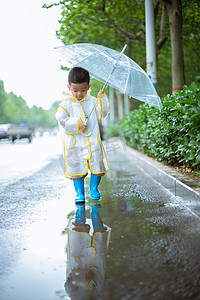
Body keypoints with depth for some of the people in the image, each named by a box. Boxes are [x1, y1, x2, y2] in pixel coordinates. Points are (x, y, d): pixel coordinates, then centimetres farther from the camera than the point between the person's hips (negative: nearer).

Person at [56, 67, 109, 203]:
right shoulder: (67, 103, 0)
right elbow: (61, 118, -8)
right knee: (77, 168, 0)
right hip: (75, 142, -2)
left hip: (93, 140, 2)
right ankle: (79, 192, 14)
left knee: (97, 166, 4)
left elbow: (102, 114, 1)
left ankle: (94, 189, 24)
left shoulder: (92, 101, 7)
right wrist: (76, 124, -16)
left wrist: (102, 99, -10)